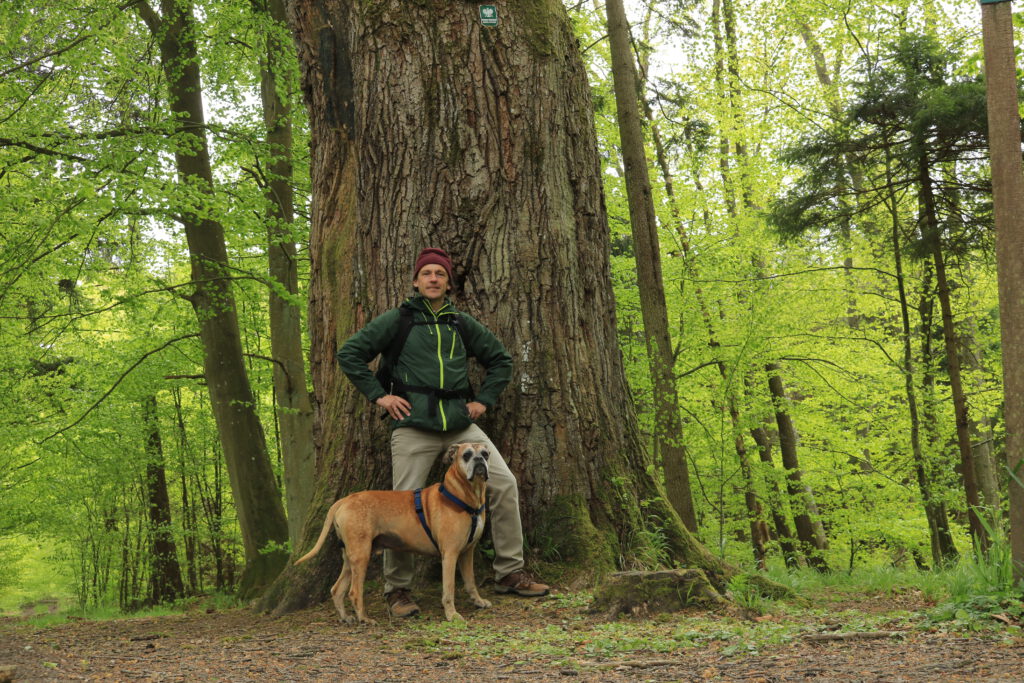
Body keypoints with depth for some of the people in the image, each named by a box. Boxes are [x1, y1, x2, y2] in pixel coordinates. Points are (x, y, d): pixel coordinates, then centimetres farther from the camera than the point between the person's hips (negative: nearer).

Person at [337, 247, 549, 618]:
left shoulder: (462, 324, 13)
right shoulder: (398, 320, 3)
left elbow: (500, 360, 24)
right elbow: (349, 353, 2)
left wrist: (484, 399, 12)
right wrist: (378, 395, -3)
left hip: (460, 424, 3)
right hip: (413, 427, -3)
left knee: (504, 484, -8)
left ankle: (510, 573, 3)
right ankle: (397, 590, 11)